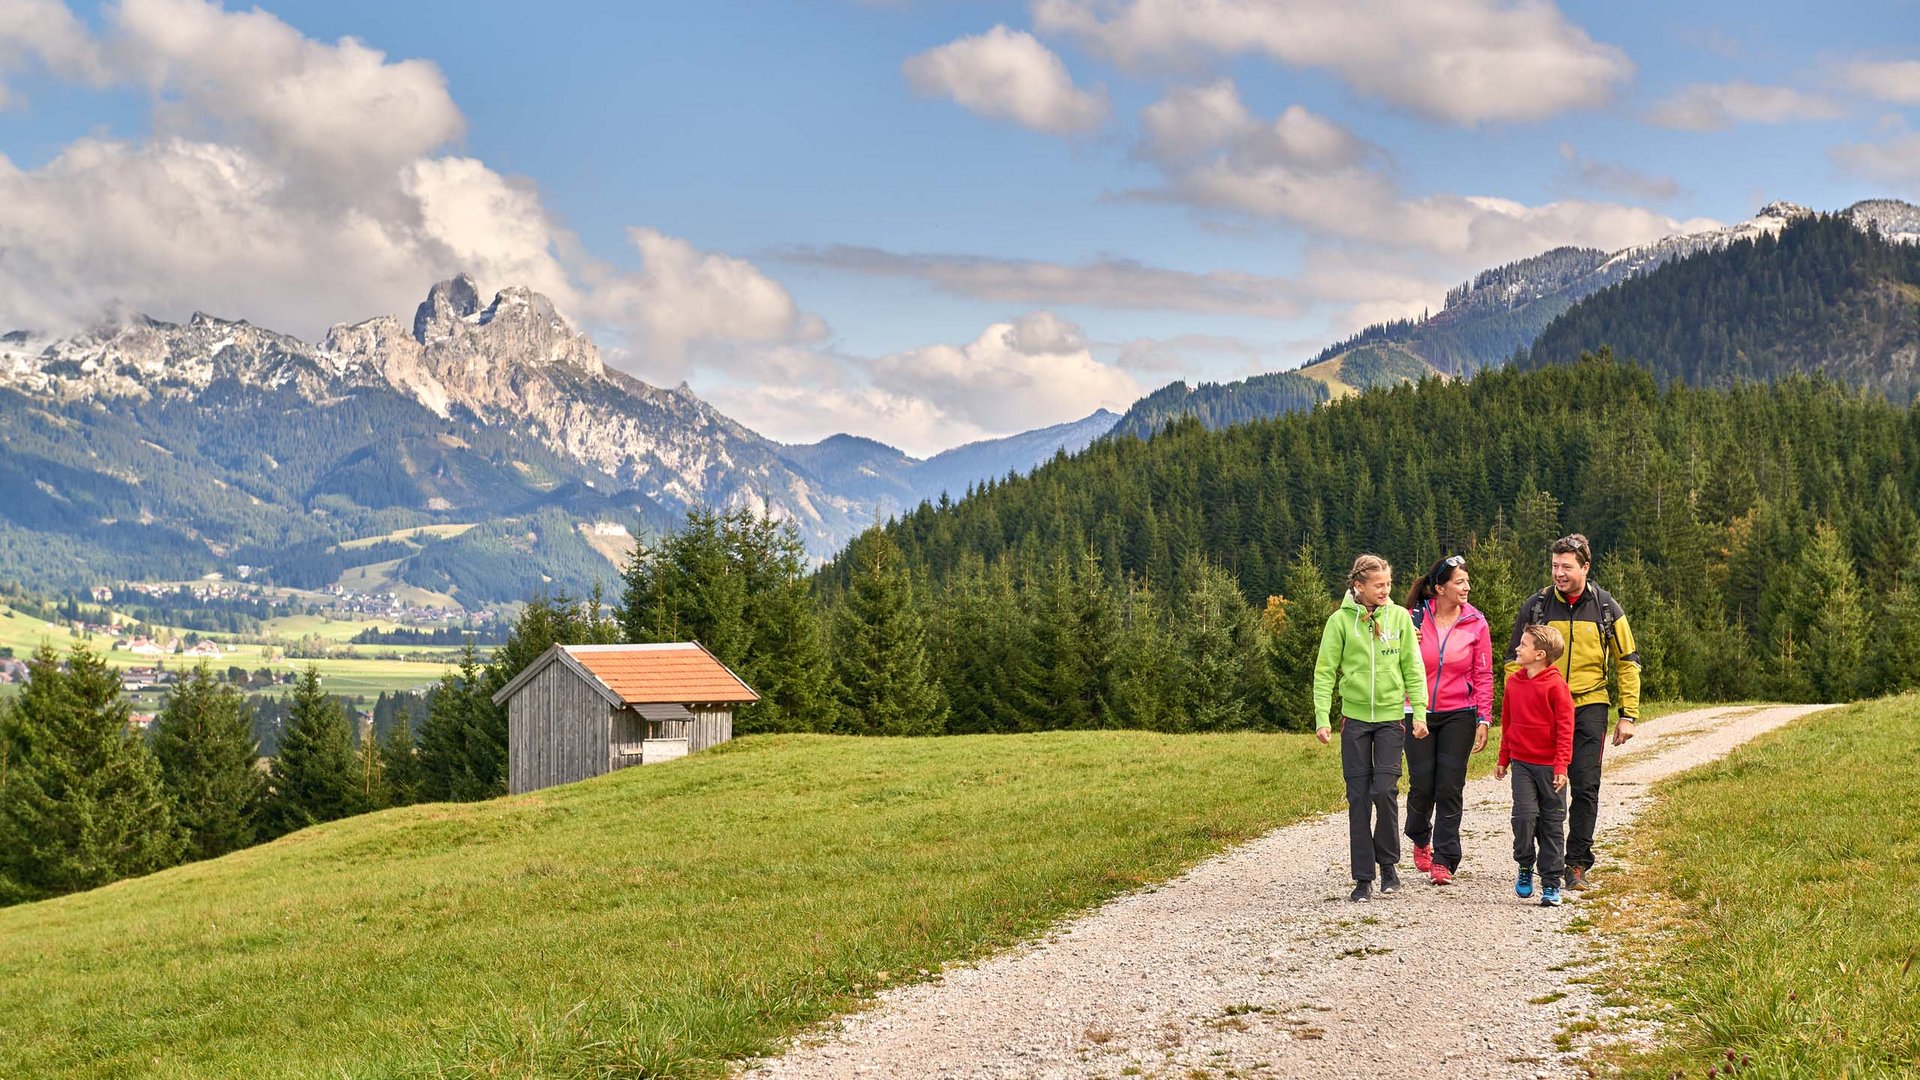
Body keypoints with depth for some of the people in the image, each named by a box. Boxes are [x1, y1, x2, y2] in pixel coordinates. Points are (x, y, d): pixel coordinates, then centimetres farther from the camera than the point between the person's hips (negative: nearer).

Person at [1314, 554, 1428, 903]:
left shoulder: (1399, 617, 1)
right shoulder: (1341, 620, -3)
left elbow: (1413, 669, 5)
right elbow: (1325, 672, -2)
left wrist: (1419, 712, -2)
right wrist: (1322, 718, -9)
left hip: (1391, 716, 0)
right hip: (1355, 717, 0)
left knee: (1385, 789, -10)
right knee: (1358, 797, 2)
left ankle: (1388, 862, 12)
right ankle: (1363, 877, 8)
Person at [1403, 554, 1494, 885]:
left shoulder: (1475, 623, -2)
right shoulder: (1415, 619, -3)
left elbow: (1483, 675, 0)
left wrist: (1483, 720, -4)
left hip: (1458, 715, 0)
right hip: (1419, 714, 0)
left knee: (1450, 788, -3)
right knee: (1422, 786, 1)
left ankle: (1444, 861, 5)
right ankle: (1420, 840, 30)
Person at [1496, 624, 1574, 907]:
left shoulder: (1555, 685, -10)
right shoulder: (1513, 682, 7)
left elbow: (1565, 728, -10)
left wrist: (1561, 766, -16)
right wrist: (1503, 760, 20)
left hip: (1549, 766, -3)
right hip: (1522, 763, 3)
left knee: (1552, 822, 4)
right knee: (1525, 814, -11)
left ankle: (1551, 883, 11)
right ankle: (1525, 868, 11)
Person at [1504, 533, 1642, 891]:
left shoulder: (1607, 609, 2)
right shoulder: (1536, 606, 2)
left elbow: (1627, 663, 8)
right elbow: (1515, 660, 8)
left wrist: (1628, 715, 2)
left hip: (1589, 708, -1)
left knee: (1585, 788, -5)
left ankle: (1577, 864, 1)